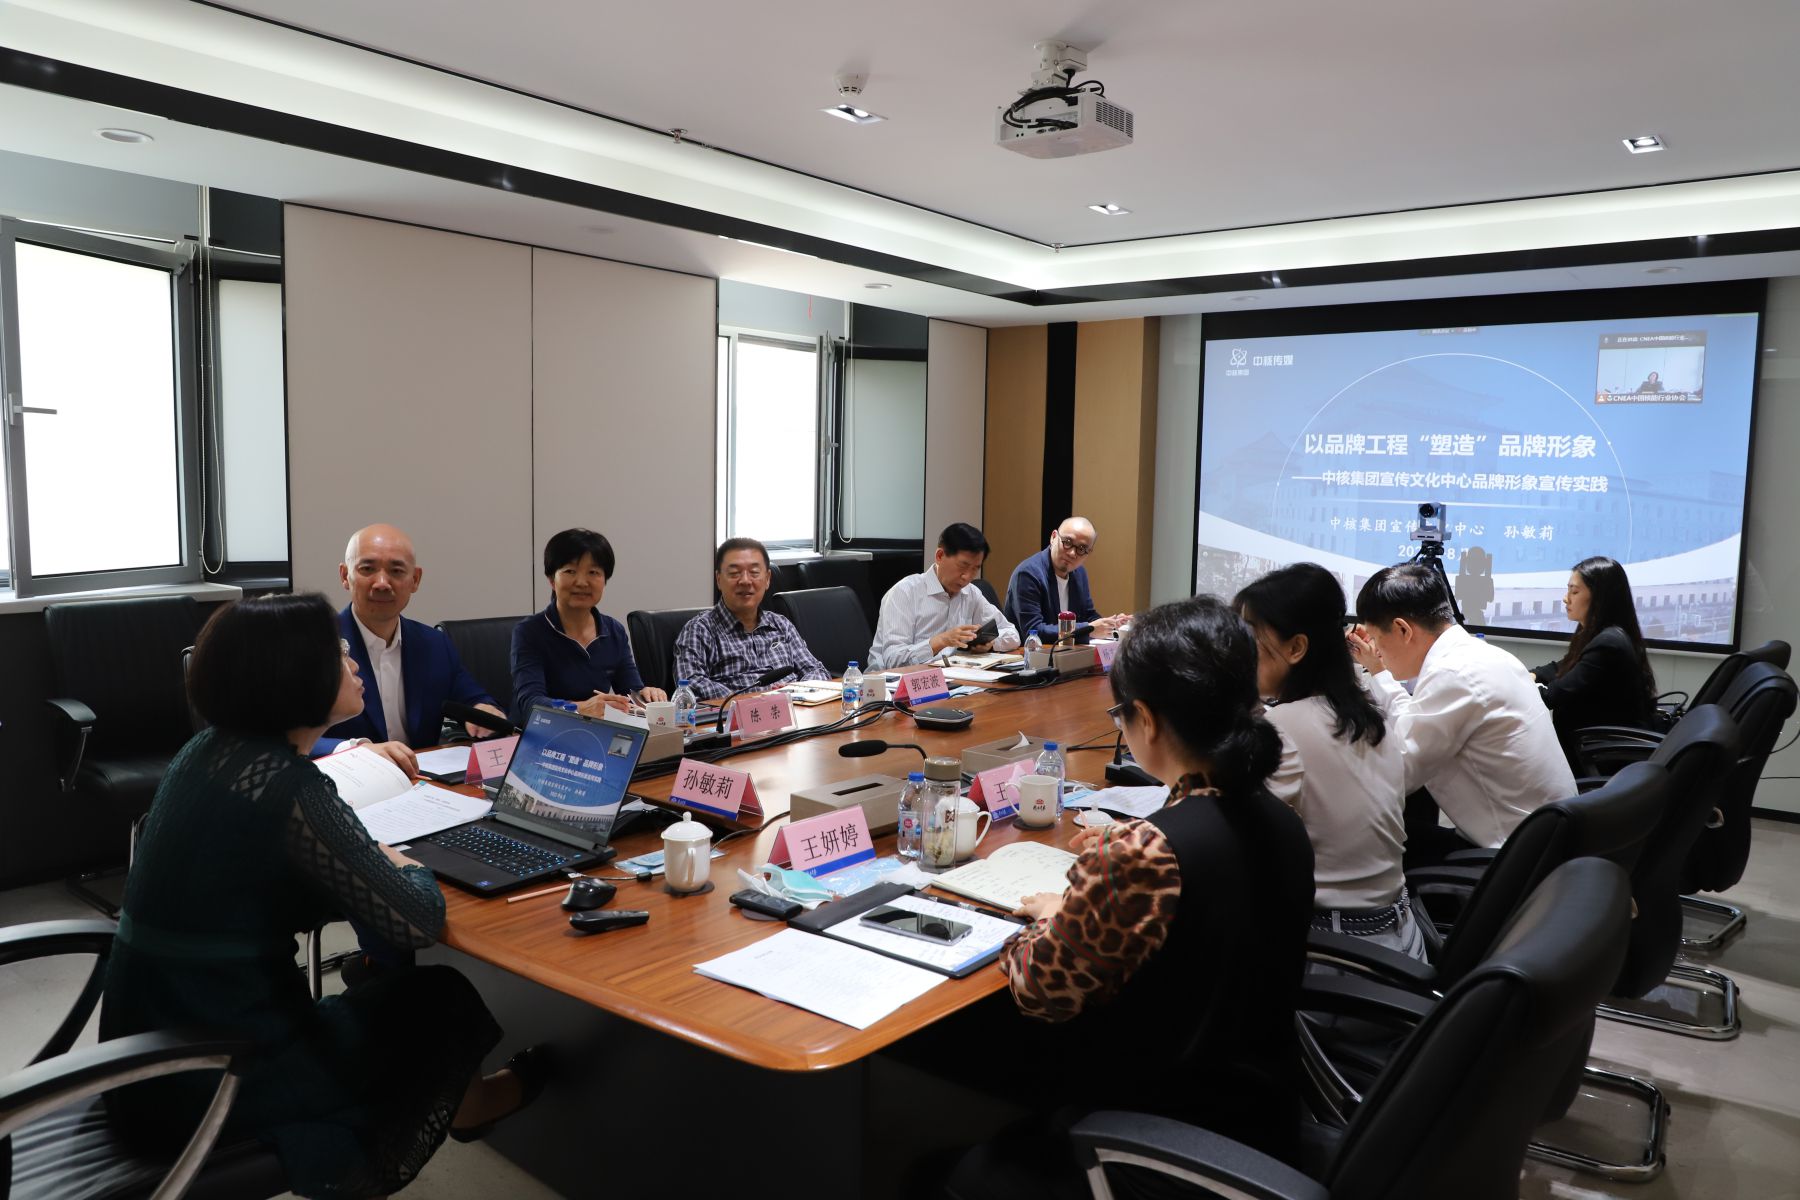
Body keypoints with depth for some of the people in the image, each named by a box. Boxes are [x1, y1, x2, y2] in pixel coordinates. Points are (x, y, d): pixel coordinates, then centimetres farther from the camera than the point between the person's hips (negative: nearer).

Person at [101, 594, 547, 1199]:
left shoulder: (207, 751, 1)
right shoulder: (288, 786, -25)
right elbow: (419, 921, -22)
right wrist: (401, 864, -1)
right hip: (215, 1080, -7)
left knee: (387, 981, 25)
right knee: (442, 999, 14)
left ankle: (456, 1101, 48)